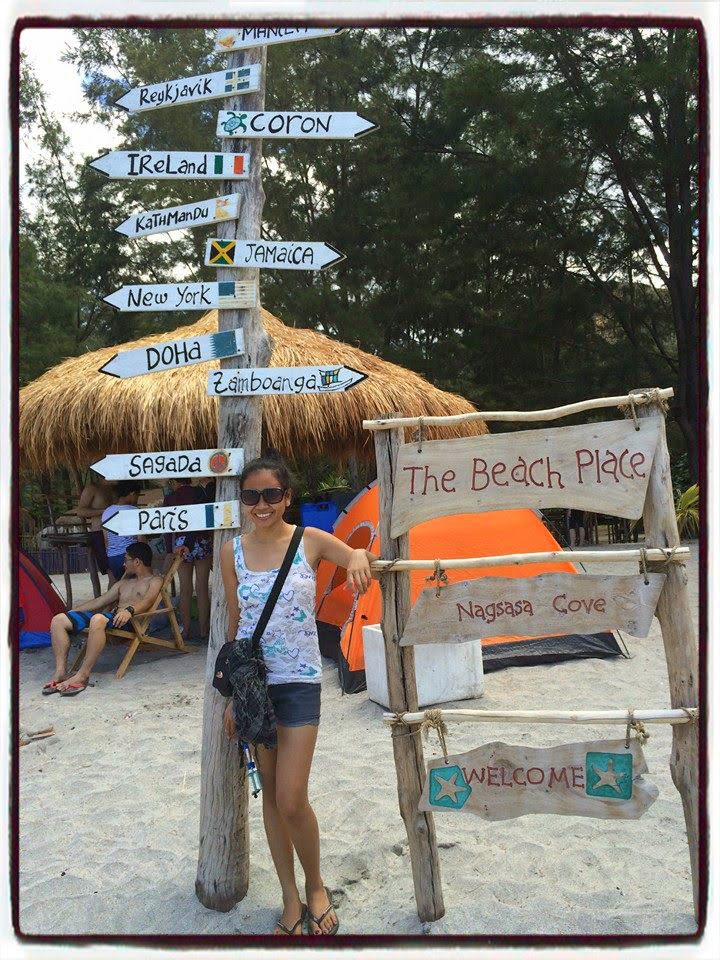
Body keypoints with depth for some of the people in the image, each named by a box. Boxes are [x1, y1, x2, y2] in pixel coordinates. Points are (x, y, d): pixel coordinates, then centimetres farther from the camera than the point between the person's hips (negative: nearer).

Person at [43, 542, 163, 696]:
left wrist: (129, 610, -32)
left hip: (129, 620, -8)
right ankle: (60, 671, -19)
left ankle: (82, 676, -35)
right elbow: (99, 602, 31)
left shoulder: (155, 581, 9)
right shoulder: (124, 583, 33)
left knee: (98, 619, -41)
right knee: (58, 620, -8)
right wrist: (72, 612, 24)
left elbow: (148, 600, -12)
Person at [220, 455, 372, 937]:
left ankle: (316, 888, 24)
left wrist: (359, 557, -32)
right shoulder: (232, 551, 1)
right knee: (271, 794, 11)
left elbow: (363, 561, -7)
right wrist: (232, 693, 8)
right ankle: (291, 900, 29)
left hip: (299, 682, -2)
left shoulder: (311, 541, -5)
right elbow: (235, 625, 7)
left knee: (292, 800, -4)